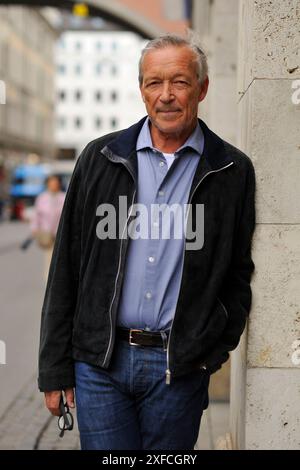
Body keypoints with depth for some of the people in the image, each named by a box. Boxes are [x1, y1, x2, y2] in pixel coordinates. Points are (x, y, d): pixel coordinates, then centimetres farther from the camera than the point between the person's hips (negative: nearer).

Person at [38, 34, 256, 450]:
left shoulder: (233, 172, 2)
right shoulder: (100, 158, 4)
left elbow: (240, 274, 8)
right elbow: (66, 268, 4)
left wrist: (216, 348, 0)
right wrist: (55, 367, 3)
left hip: (180, 369, 0)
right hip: (99, 361, 1)